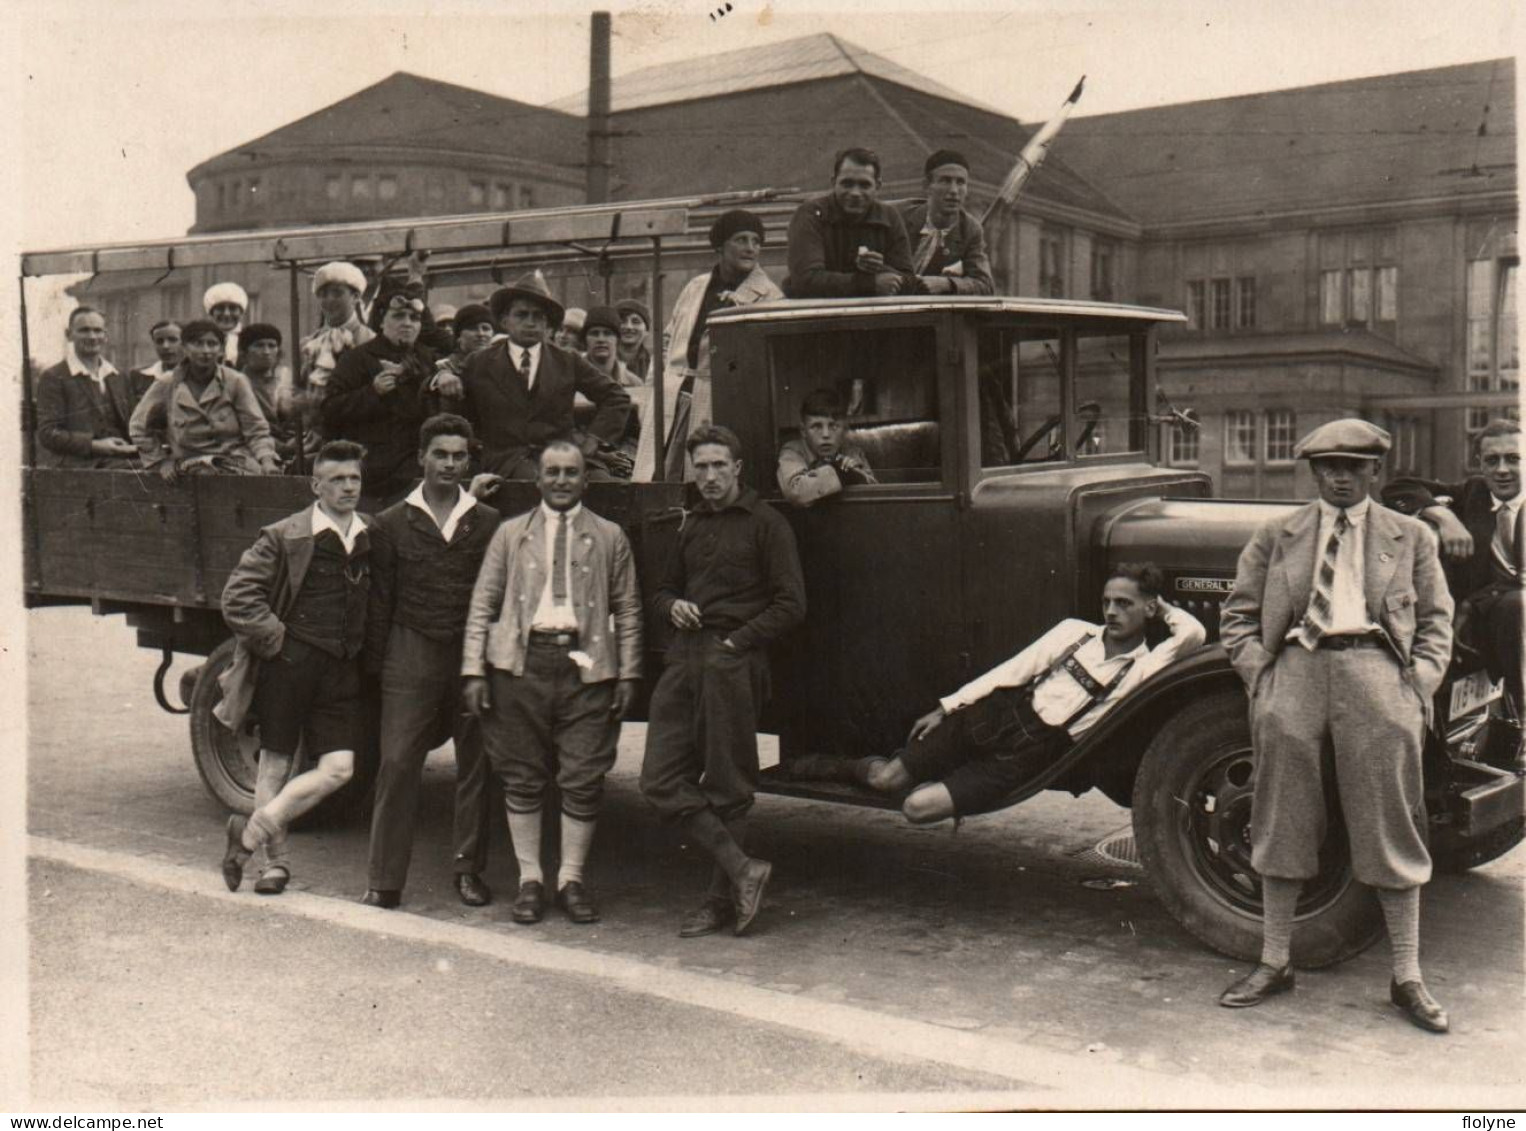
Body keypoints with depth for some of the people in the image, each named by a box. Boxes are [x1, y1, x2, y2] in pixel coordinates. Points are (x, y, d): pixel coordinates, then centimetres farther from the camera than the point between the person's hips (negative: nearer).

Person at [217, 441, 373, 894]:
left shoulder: (372, 538, 8)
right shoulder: (284, 537, -5)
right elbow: (237, 597, -7)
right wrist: (277, 638, -9)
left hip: (343, 669, 4)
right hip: (288, 663, -4)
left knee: (338, 768, -5)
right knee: (275, 762, 6)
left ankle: (252, 832, 5)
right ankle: (277, 860, 18)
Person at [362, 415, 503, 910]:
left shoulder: (489, 524, 7)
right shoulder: (392, 524, 7)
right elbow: (379, 602, 7)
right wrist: (374, 666, 2)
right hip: (411, 658, -1)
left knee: (476, 765, 7)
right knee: (397, 764, -4)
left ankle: (470, 869, 20)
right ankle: (384, 881, 3)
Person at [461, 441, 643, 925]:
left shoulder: (609, 537, 10)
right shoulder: (511, 534, 11)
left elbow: (627, 610, 10)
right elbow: (483, 604, 8)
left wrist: (628, 674, 3)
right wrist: (474, 669, 0)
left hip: (587, 665, 0)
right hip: (522, 663, 1)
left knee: (583, 779, 0)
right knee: (522, 777, 5)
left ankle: (572, 878, 14)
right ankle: (530, 878, 18)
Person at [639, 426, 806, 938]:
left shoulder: (765, 524, 0)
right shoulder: (691, 525, 21)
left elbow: (790, 606, -5)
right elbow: (664, 590, 30)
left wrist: (735, 642, -12)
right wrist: (673, 606, 7)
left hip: (733, 664, -7)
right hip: (685, 658, 7)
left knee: (726, 789, 0)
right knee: (661, 780, -2)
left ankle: (723, 900, 12)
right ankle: (743, 869, 3)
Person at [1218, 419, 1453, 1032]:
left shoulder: (1410, 537, 14)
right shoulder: (1275, 536, 13)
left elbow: (1436, 619, 12)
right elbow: (1238, 615, 12)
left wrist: (1419, 685, -2)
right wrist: (1262, 676, -1)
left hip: (1375, 670, -1)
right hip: (1296, 668, 1)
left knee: (1390, 829, 1)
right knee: (1285, 823, 5)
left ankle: (1407, 977, 11)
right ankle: (1275, 962, 18)